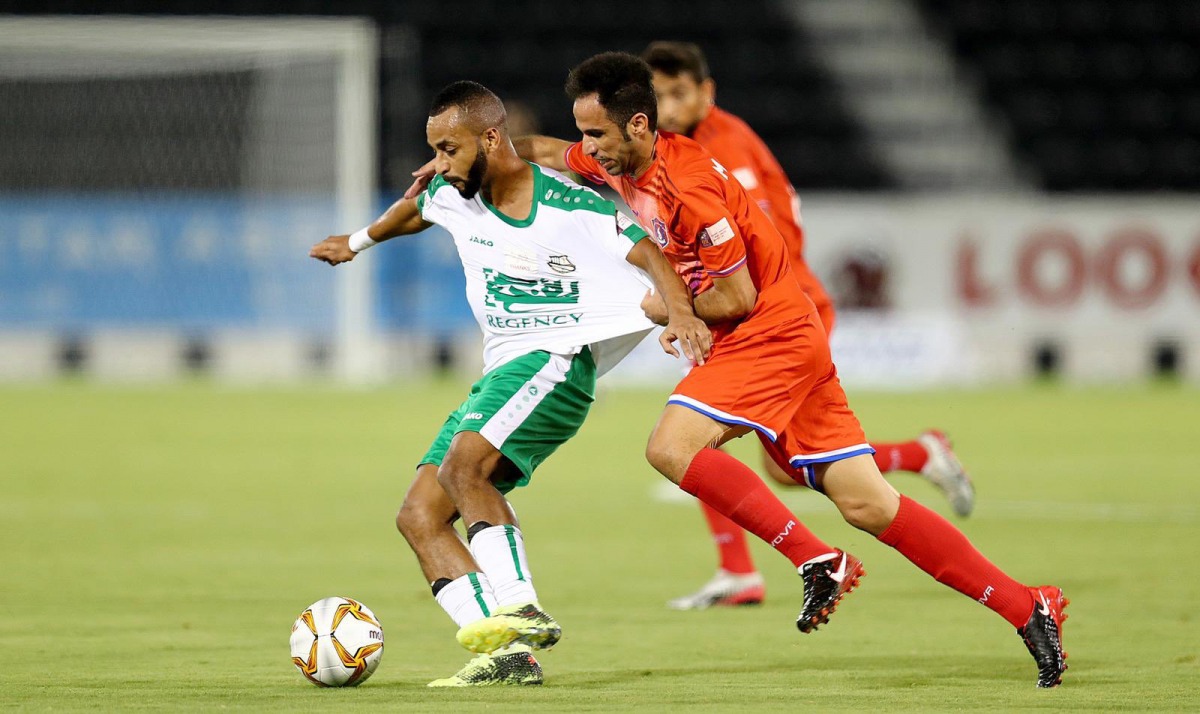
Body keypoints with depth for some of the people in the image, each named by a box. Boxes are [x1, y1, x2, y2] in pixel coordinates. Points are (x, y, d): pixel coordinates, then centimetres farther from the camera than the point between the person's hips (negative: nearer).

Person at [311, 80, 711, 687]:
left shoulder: (570, 206, -12)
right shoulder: (452, 197, 9)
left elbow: (649, 255, -14)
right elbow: (413, 211, 32)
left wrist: (681, 315, -32)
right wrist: (357, 242, 50)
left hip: (555, 360, -8)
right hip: (500, 375, 8)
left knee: (462, 465, -32)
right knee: (418, 517, -6)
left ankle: (521, 613, -32)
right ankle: (511, 654, -19)